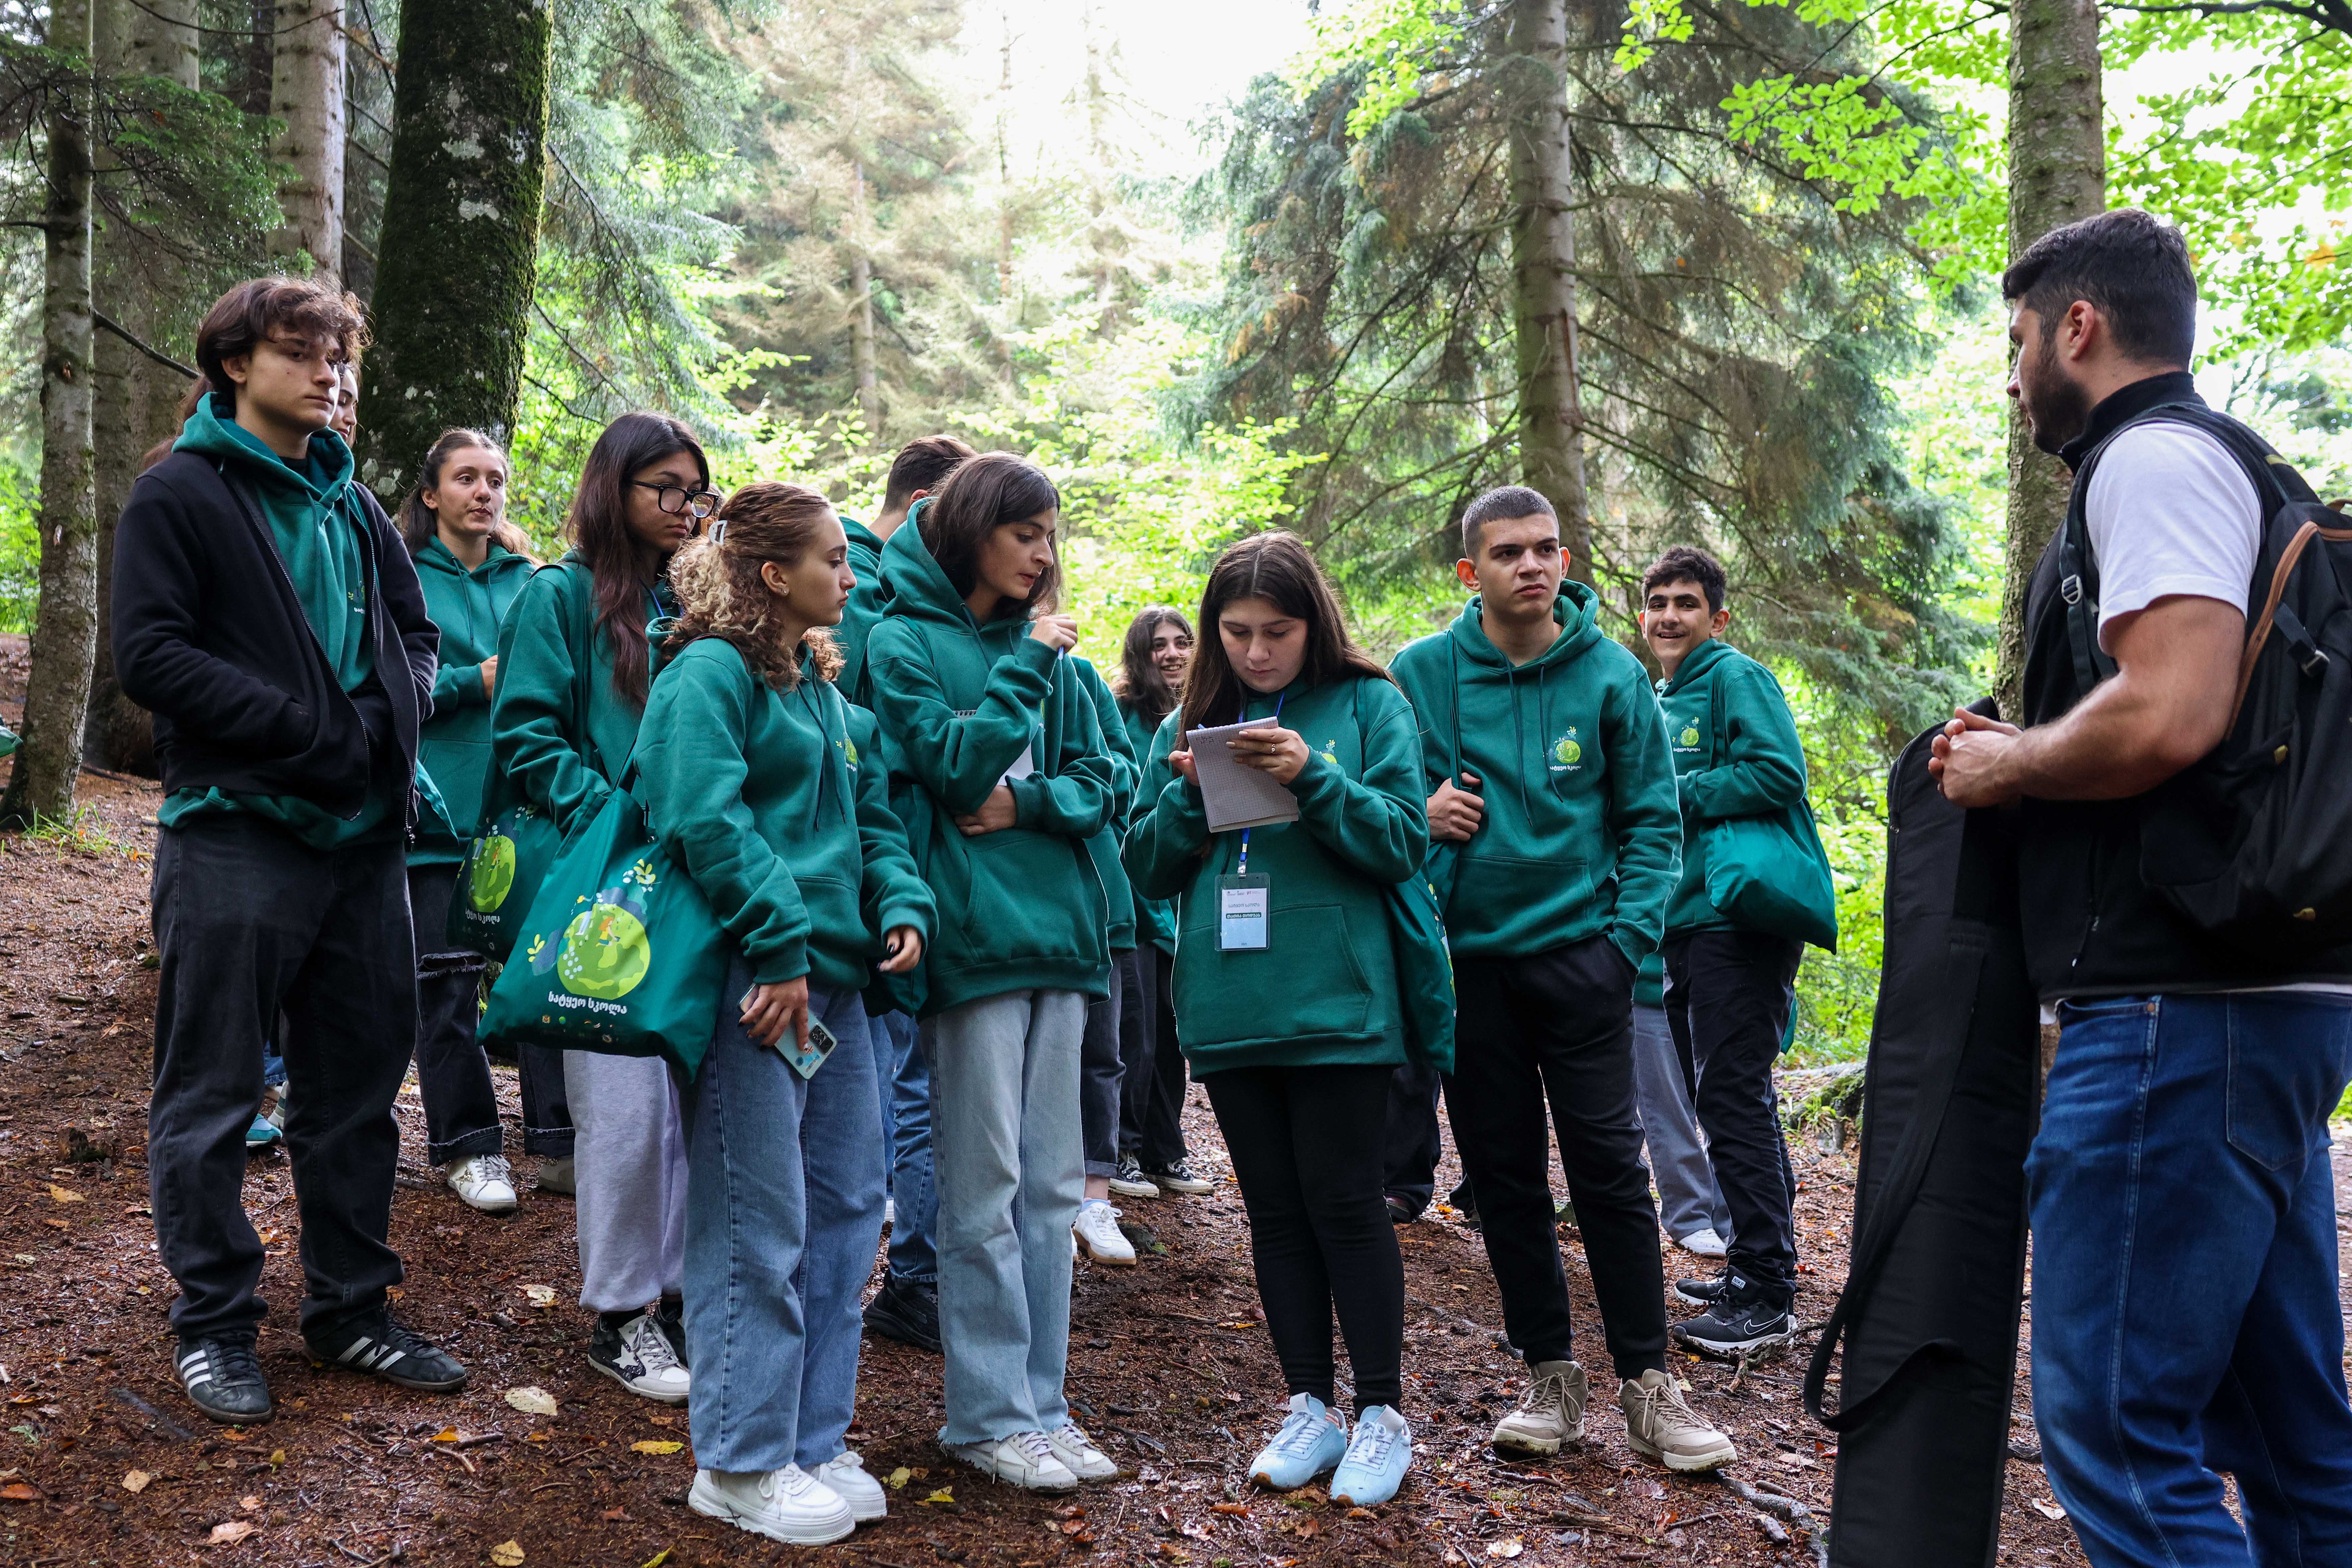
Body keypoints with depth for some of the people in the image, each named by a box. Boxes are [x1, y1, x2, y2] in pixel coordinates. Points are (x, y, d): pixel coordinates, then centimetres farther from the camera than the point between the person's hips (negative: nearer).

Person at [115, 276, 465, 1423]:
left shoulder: (351, 502, 15)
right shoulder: (180, 495, -4)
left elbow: (413, 631, 19)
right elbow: (151, 655, -12)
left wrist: (386, 715, -2)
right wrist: (307, 732, -17)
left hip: (362, 835, 6)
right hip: (234, 837, -6)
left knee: (358, 1086, 13)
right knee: (211, 1096, 4)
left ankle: (351, 1308, 26)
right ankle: (213, 1325, 19)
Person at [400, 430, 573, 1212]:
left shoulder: (530, 580, 13)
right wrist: (475, 682, -15)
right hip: (441, 807, -3)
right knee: (446, 979, 2)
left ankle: (558, 1140, 10)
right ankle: (468, 1146, 15)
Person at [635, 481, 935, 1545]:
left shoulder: (819, 684, 19)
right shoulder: (710, 673, -8)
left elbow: (866, 816, 20)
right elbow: (705, 820, -19)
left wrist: (900, 901, 3)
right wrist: (781, 943, -22)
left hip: (833, 977, 9)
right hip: (750, 979, -9)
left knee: (846, 1205, 12)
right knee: (758, 1225, -2)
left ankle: (812, 1440, 25)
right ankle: (742, 1464, 12)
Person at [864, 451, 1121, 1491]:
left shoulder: (1040, 645, 15)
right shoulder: (902, 643, -2)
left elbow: (1097, 780, 12)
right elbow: (958, 766, -13)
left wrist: (1028, 800, -7)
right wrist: (1026, 666, -11)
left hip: (1055, 933, 6)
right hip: (972, 935, -6)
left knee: (1051, 1183, 9)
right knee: (985, 1189, -1)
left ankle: (1040, 1401, 20)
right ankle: (988, 1415, 12)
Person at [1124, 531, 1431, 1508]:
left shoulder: (1367, 705, 0)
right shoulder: (1189, 725, 11)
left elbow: (1404, 842, -6)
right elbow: (1149, 871, 9)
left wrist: (1313, 779, -19)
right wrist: (1188, 794, -10)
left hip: (1336, 1002, -4)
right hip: (1228, 1009, 4)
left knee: (1342, 1202, 1)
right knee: (1275, 1210, 11)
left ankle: (1382, 1414, 16)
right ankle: (1309, 1409, 24)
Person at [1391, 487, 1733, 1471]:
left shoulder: (1611, 673, 0)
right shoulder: (1421, 674, 1)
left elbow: (1651, 819, 2)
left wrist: (1630, 934, -7)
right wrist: (1419, 815, -11)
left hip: (1578, 954, -1)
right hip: (1467, 959, 2)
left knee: (1610, 1168, -1)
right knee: (1504, 1176, 8)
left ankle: (1647, 1387, 11)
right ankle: (1549, 1379, 20)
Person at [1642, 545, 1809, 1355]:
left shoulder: (1736, 678, -6)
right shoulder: (1663, 697, 20)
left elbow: (1780, 774, -19)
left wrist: (1675, 796, -15)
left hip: (1736, 920, -9)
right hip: (1686, 923, 9)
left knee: (1735, 1100, -9)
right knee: (1716, 1097, 14)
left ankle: (1769, 1293, -2)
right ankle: (1750, 1263, 25)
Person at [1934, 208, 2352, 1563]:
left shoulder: (2154, 455, -8)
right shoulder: (2232, 465, 24)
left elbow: (2170, 712, -24)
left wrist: (2006, 763, -7)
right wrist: (2027, 760, 17)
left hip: (2183, 1008, -11)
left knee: (2113, 1416, -8)